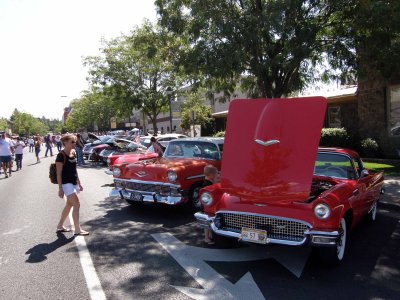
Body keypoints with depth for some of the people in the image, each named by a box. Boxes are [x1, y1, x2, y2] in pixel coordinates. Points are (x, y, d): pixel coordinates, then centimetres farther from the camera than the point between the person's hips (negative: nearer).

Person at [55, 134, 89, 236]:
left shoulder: (73, 153, 9)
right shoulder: (61, 155, -14)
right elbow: (59, 173, -14)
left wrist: (79, 183, 17)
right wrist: (60, 188, -17)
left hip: (74, 183, 8)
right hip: (66, 183, -8)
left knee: (69, 205, 16)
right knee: (77, 204, -12)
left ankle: (60, 226, 30)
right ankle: (77, 230, -6)